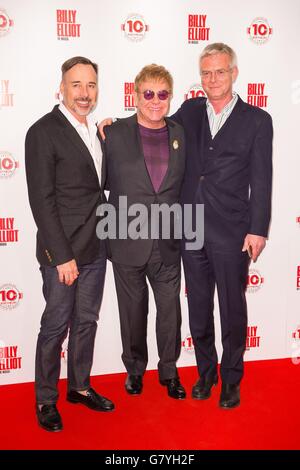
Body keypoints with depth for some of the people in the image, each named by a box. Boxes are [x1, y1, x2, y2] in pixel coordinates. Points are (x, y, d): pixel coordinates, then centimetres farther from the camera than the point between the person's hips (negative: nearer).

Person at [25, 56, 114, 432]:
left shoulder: (96, 130, 10)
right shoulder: (43, 132, -12)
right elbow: (41, 200, -15)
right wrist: (62, 256, -17)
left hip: (95, 247, 7)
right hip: (63, 251, -7)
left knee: (86, 321, 17)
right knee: (56, 325, 6)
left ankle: (79, 386, 34)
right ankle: (46, 399, 24)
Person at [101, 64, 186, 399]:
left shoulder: (181, 135, 4)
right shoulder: (114, 133, -3)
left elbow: (184, 184, 8)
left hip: (168, 245, 2)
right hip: (128, 243, -1)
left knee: (170, 311, 11)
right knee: (133, 311, 14)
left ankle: (169, 371, 32)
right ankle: (134, 368, 36)